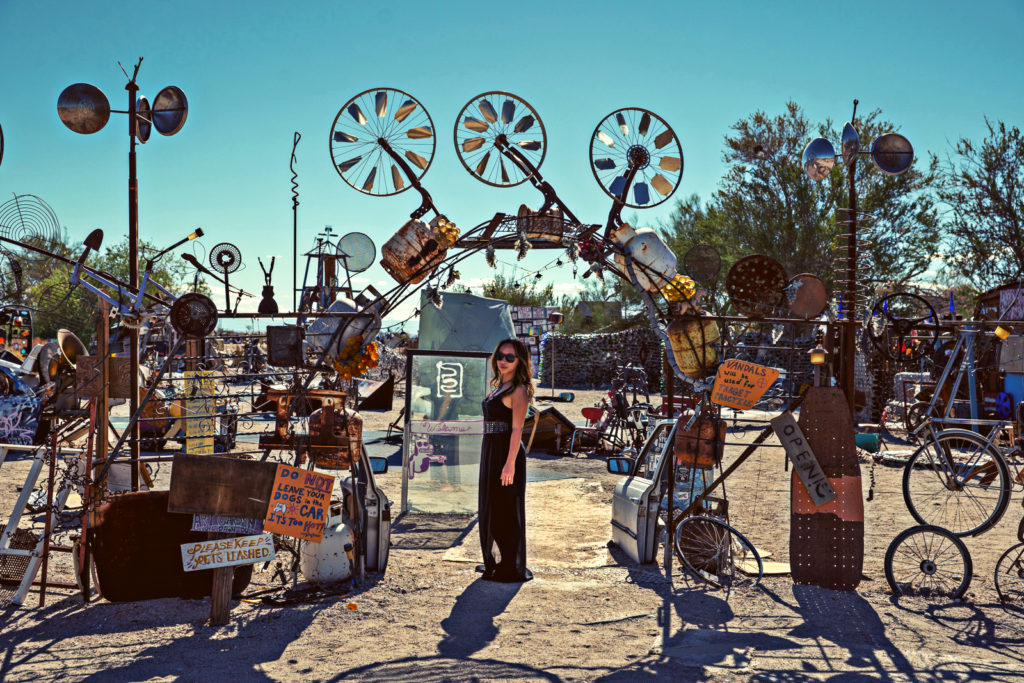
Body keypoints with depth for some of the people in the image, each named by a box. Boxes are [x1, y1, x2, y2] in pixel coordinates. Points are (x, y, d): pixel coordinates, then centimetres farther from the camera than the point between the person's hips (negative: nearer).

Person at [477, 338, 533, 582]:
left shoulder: (518, 389, -12)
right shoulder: (499, 385, 15)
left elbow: (517, 429, -19)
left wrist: (510, 463, -24)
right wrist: (491, 457, 18)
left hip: (507, 451, -9)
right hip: (491, 450, 10)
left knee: (506, 509, -3)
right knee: (491, 507, 17)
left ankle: (513, 568, 6)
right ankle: (495, 562, 29)